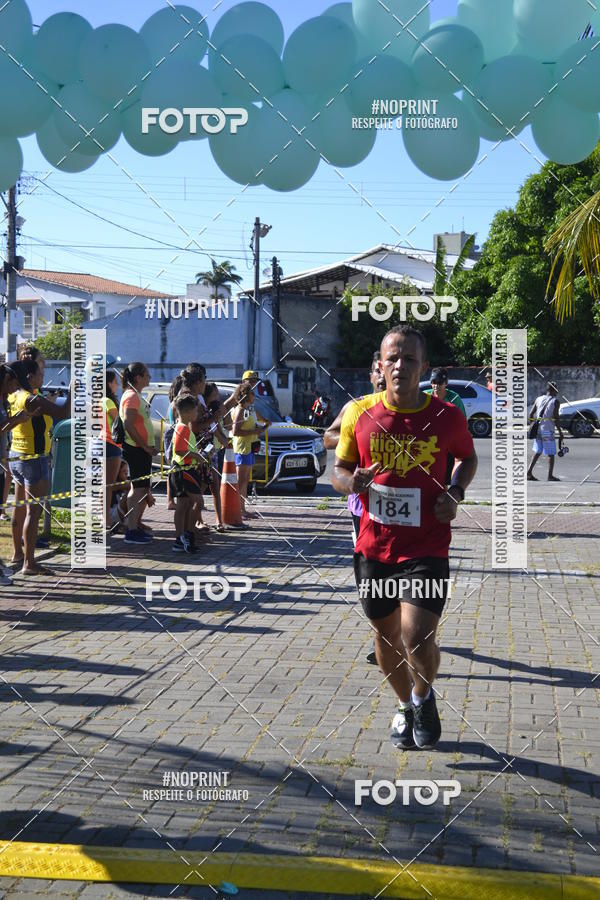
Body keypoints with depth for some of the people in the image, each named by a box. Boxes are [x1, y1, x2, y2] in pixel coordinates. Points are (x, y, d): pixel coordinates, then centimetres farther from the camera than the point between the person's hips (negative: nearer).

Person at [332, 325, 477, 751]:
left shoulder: (447, 417, -7)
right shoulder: (359, 414, -3)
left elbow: (468, 457, 13)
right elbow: (339, 469, 10)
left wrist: (455, 494, -5)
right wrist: (351, 481, -13)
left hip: (426, 549, -3)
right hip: (373, 548, 3)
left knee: (417, 639, -15)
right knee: (386, 635, 16)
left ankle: (424, 696, 19)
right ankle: (405, 706, 43)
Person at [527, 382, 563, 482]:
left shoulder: (538, 399, 8)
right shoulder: (555, 402, -6)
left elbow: (531, 414, 5)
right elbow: (555, 418, -13)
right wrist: (560, 432, -6)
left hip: (537, 430, 5)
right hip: (548, 431, -5)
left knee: (537, 452, 13)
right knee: (551, 454, 4)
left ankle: (529, 472, 5)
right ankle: (550, 475, 5)